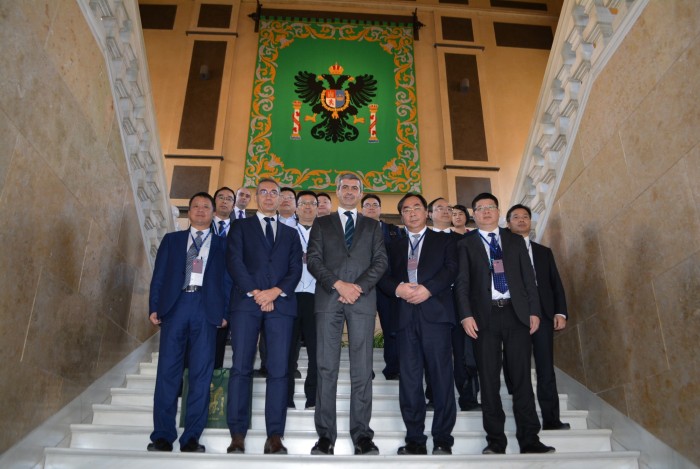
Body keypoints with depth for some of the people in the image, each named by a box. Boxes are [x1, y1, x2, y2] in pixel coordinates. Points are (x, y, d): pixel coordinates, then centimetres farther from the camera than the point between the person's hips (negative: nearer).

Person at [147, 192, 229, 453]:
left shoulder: (222, 244, 16)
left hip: (206, 308, 0)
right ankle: (163, 436, 5)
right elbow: (159, 275, 12)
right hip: (175, 305, 1)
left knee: (201, 373, -2)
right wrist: (154, 307, 1)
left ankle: (191, 437, 4)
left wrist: (225, 312, -1)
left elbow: (228, 279, 9)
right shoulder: (172, 240, 18)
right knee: (168, 370, -2)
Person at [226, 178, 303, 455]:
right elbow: (234, 261, 2)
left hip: (281, 303, 1)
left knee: (278, 370, -4)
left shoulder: (290, 233, 21)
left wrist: (276, 291, -9)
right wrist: (255, 293, -10)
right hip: (246, 302, -1)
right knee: (241, 367, -5)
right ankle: (238, 435, 1)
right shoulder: (241, 226, 16)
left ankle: (275, 436, 0)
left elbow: (295, 269, 9)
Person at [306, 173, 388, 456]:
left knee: (362, 369, -1)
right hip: (328, 298, 0)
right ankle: (325, 434, 4)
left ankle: (362, 434, 5)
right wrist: (338, 284, -10)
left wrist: (358, 287, -9)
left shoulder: (372, 226, 18)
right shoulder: (322, 224, 16)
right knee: (326, 368, -1)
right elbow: (313, 259, 4)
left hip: (362, 299, 0)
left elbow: (380, 261, 7)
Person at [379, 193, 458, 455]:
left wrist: (427, 288, -16)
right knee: (409, 379, 3)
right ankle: (414, 440, 11)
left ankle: (442, 440, 7)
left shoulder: (444, 240, 14)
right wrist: (398, 288, -11)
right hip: (406, 316, 3)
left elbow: (451, 269, -2)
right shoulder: (394, 247, 22)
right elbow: (384, 276, 10)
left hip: (436, 313, -2)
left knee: (441, 377, -2)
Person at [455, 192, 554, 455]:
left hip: (516, 313, 2)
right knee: (489, 380, 2)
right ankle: (495, 441, 10)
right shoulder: (466, 244, 8)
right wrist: (466, 315, -10)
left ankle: (529, 440, 9)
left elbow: (528, 277, 11)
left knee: (521, 378, 3)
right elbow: (462, 282, 1)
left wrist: (534, 311, 1)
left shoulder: (515, 240, 15)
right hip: (485, 315, -1)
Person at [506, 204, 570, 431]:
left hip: (543, 314, 3)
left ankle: (551, 420, 4)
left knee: (546, 370, 1)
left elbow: (556, 284, 16)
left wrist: (560, 313, 3)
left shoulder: (544, 252, 21)